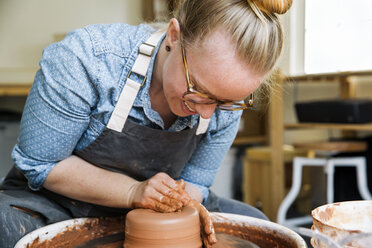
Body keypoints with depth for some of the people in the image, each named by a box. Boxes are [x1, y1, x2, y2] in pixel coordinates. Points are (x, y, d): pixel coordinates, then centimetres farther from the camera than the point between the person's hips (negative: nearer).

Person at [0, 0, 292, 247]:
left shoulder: (227, 95, -16)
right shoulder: (86, 59, -30)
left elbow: (192, 182, -2)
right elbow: (40, 164, -20)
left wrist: (183, 203, -26)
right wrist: (134, 192, -30)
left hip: (142, 210, 3)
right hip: (56, 203, -2)